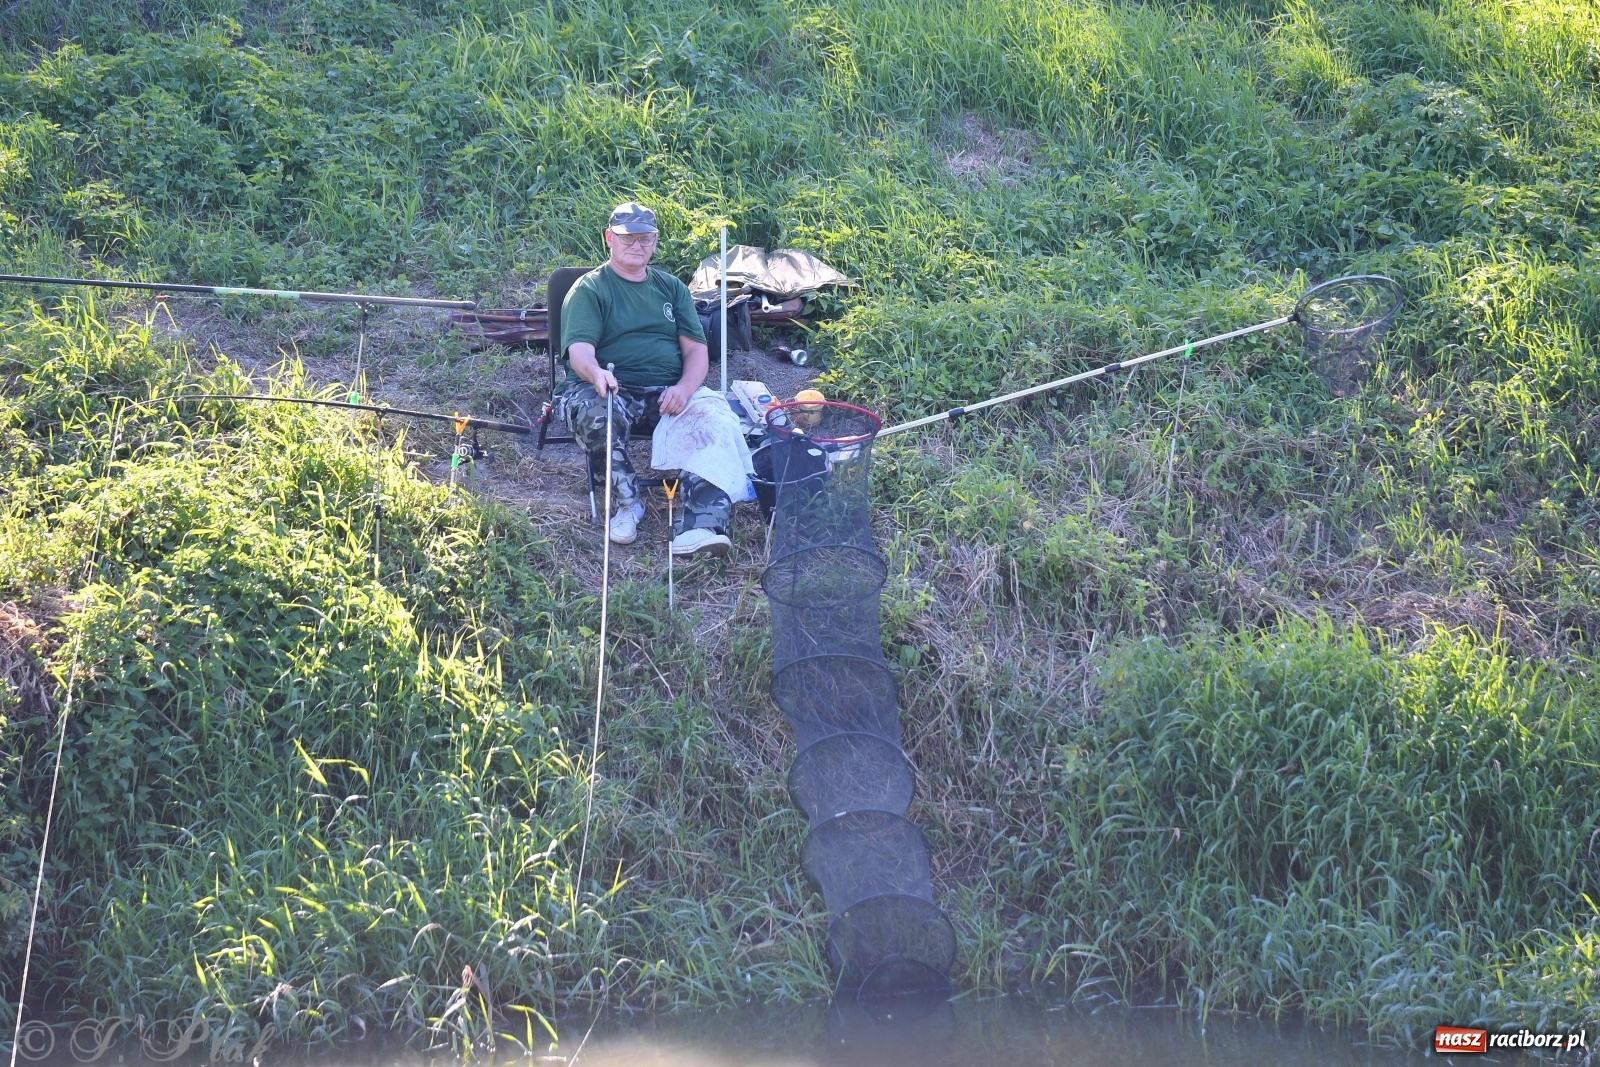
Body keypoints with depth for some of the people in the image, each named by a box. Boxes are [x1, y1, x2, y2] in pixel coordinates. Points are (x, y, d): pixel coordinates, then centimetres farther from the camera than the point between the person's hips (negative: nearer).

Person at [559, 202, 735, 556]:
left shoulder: (672, 288, 21)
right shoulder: (588, 290, 8)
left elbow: (696, 348, 11)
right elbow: (579, 348, -9)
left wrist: (683, 388, -13)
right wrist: (596, 373, -36)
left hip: (668, 392, 3)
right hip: (609, 390, -3)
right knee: (595, 412, -39)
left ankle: (698, 527, -44)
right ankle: (627, 504, -22)